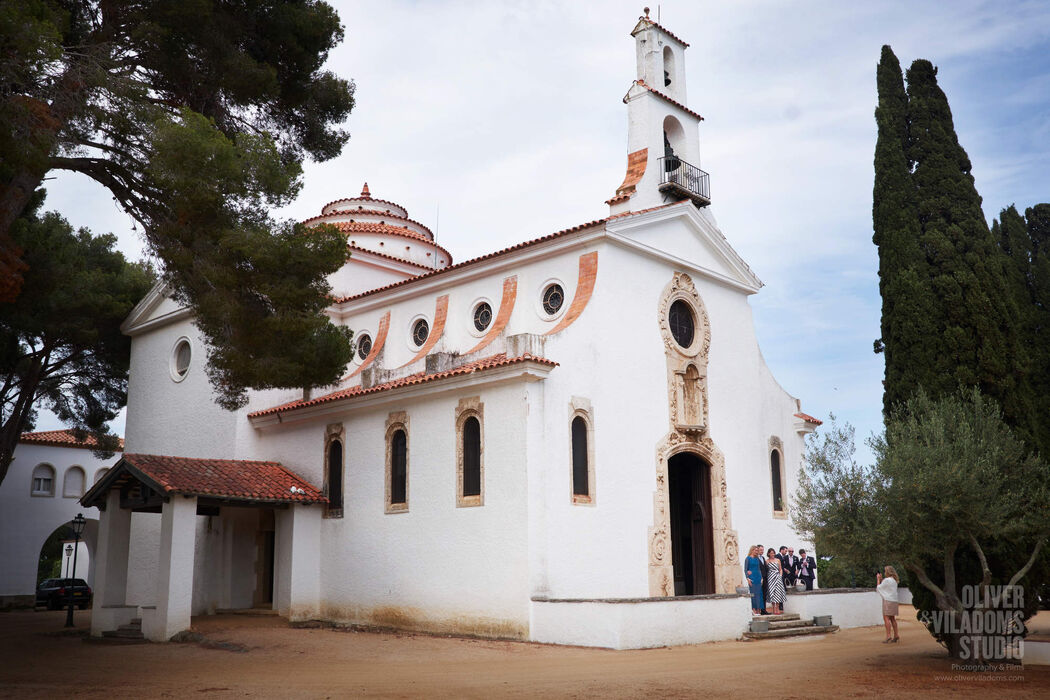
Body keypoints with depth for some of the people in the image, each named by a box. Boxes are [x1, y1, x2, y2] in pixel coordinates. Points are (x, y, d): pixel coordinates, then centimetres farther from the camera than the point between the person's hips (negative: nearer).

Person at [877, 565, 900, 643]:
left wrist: (878, 579, 7)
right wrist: (881, 579, 19)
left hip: (888, 600, -9)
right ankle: (896, 636, 16)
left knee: (886, 618, -9)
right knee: (892, 618, 14)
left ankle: (888, 637, -16)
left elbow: (879, 588, -4)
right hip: (894, 601, 9)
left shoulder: (887, 580, -13)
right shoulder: (894, 580, 13)